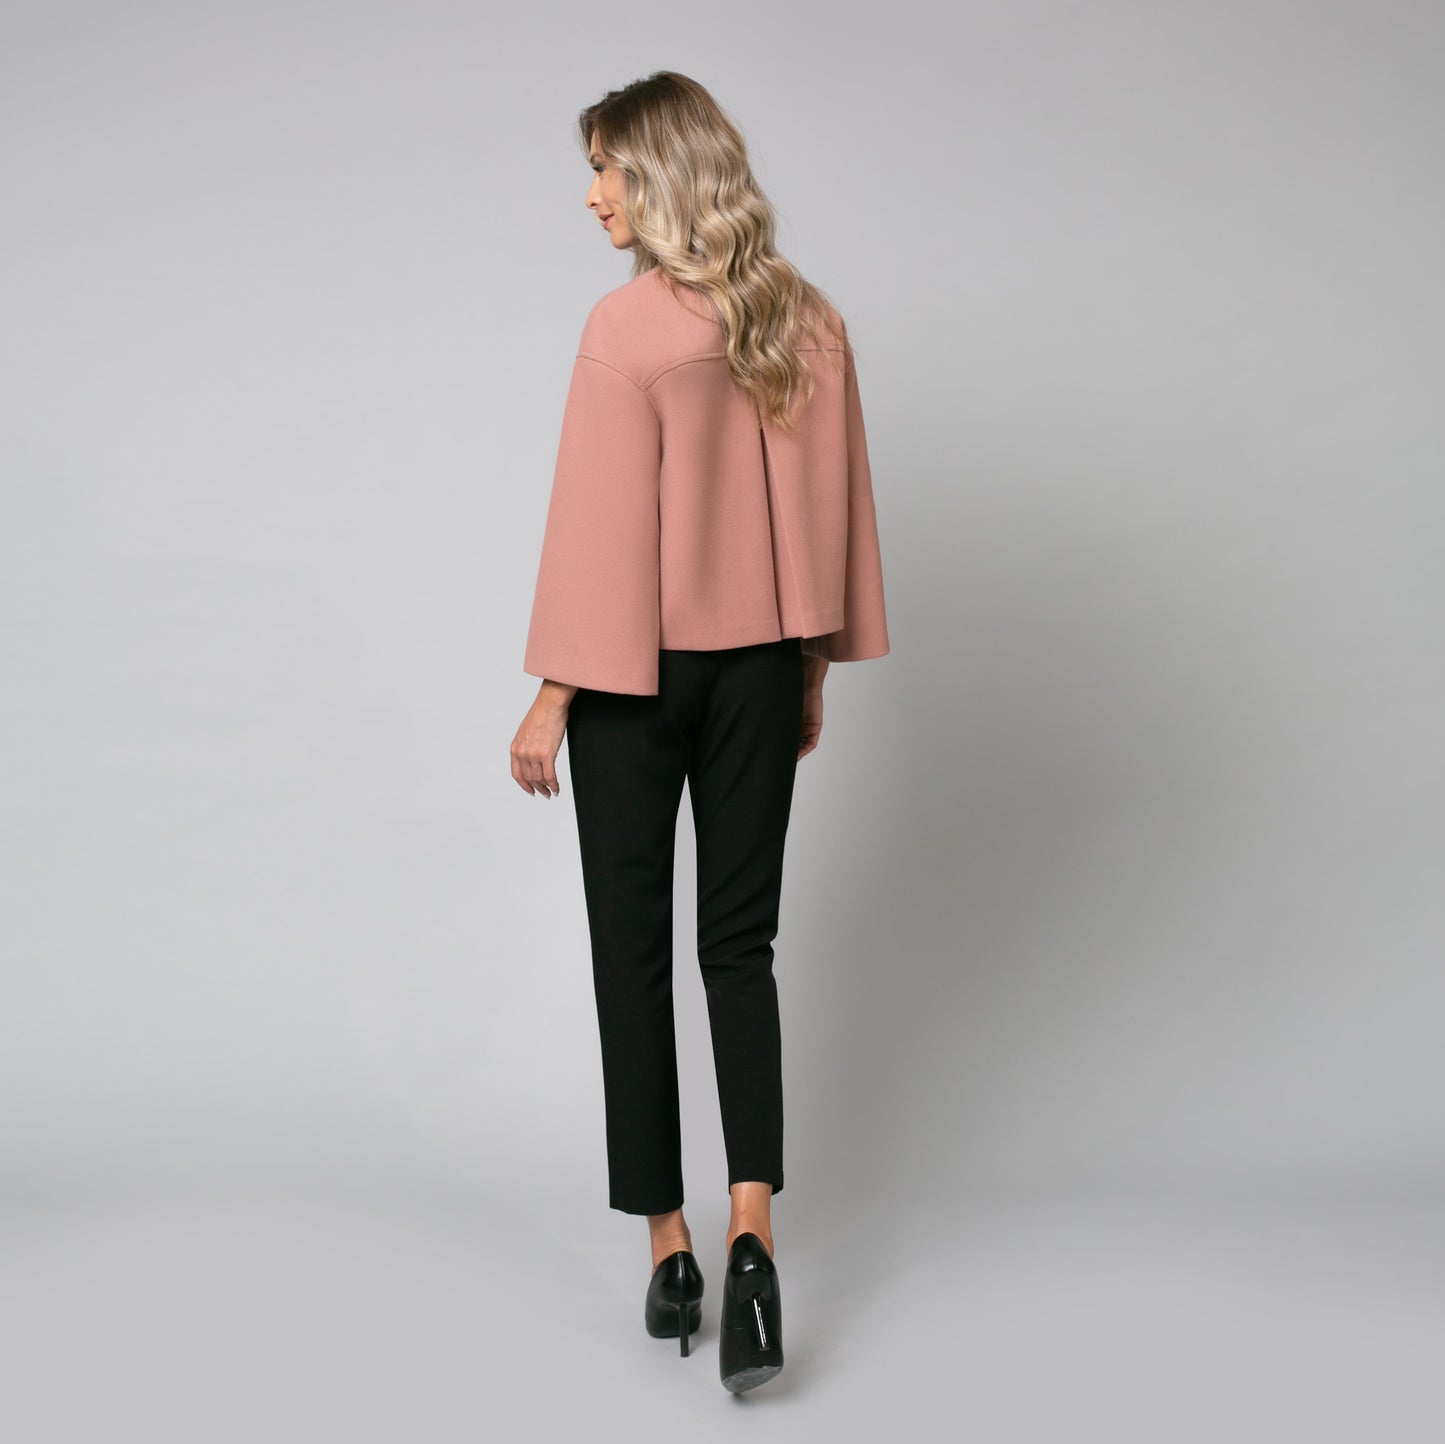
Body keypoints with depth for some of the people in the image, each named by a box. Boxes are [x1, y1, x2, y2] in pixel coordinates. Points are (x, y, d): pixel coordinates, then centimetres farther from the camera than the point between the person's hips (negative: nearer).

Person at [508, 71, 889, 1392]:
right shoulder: (812, 321, 2)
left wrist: (553, 695, -7)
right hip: (763, 667, 5)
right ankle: (750, 1232, -2)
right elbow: (835, 504, 7)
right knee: (742, 944, 12)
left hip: (635, 673, -4)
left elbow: (599, 526, -14)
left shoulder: (629, 327, -14)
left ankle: (669, 1247, 13)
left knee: (633, 951, 8)